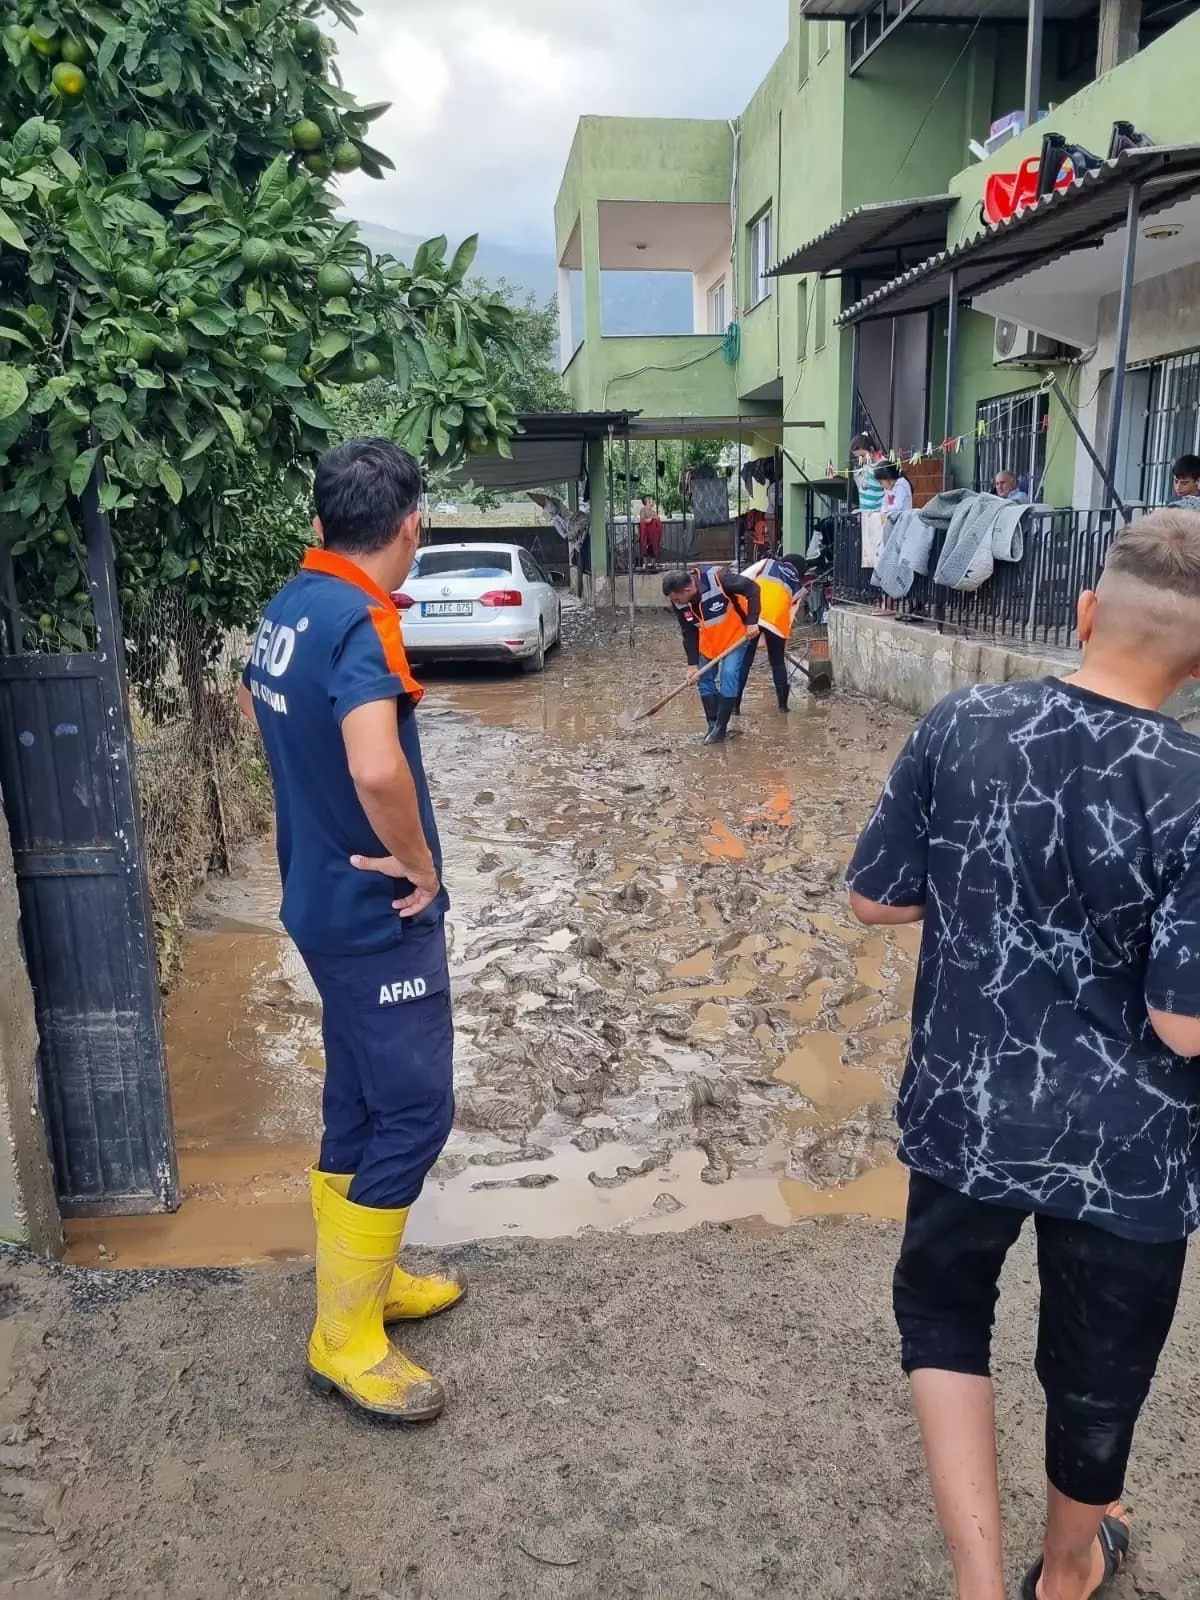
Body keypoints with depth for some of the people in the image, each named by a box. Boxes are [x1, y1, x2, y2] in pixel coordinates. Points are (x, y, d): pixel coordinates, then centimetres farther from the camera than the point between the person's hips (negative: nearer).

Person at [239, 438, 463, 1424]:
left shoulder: (292, 604, 6)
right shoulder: (361, 620, -23)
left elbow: (256, 703, 26)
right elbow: (378, 768, -39)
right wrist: (419, 862, -22)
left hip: (326, 897, 9)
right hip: (376, 911, -9)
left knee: (361, 1095, 20)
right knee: (416, 1108, 2)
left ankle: (361, 1277, 36)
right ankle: (346, 1334, 15)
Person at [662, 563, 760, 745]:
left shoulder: (717, 578, -36)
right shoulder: (680, 602, -18)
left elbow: (752, 588, -24)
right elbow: (689, 633, -6)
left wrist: (752, 622, -27)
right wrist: (692, 664, -10)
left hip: (736, 631, -6)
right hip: (708, 638, 6)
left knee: (728, 675, -15)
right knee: (705, 679, 3)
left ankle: (721, 727, -6)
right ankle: (713, 725, 15)